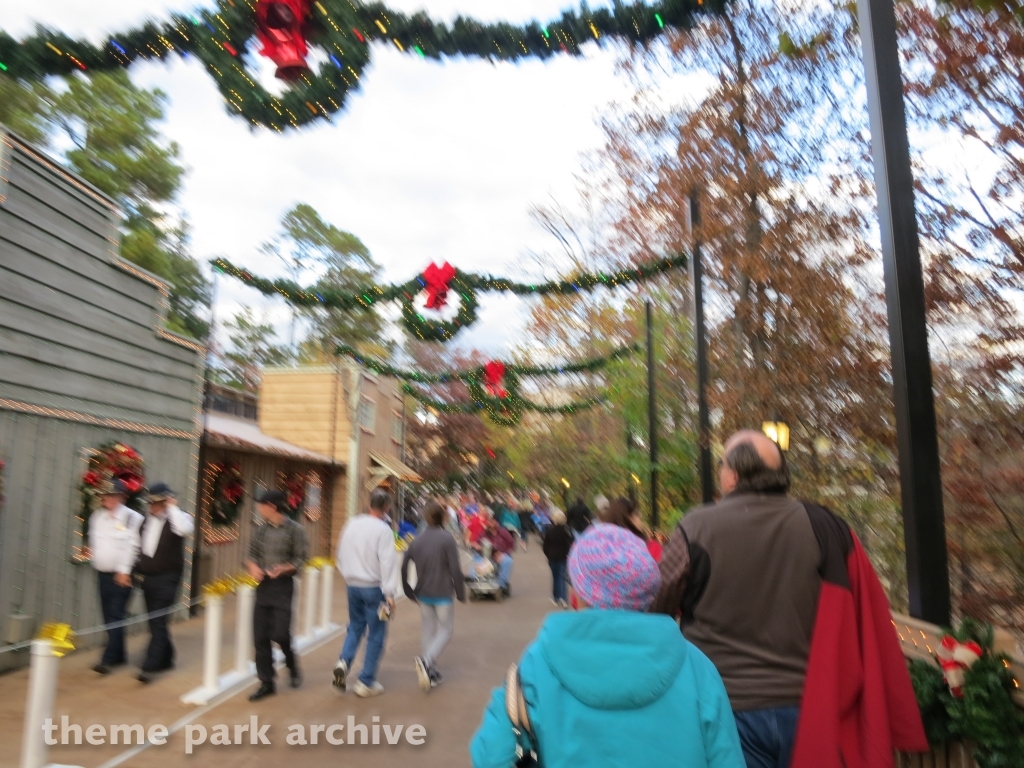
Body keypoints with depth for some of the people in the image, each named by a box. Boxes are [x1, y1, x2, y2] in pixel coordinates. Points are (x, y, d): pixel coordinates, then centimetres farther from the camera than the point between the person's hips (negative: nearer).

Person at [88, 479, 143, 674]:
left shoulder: (132, 518, -12)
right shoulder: (97, 516, 7)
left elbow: (133, 547, -14)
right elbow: (94, 540, 20)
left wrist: (124, 571, -16)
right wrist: (93, 551, 4)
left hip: (122, 574, -7)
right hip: (103, 572, 7)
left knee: (115, 616, -8)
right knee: (109, 616, 13)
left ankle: (108, 659, -5)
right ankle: (119, 654, 25)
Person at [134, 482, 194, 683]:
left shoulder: (177, 518, -11)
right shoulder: (147, 519, 8)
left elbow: (186, 529, -36)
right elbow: (140, 545, 20)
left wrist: (172, 508, -26)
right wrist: (138, 569, 16)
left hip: (167, 578, -7)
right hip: (147, 577, 7)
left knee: (158, 622, -8)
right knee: (154, 621, 15)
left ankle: (149, 667, -6)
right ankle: (165, 658, 28)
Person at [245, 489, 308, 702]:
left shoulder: (294, 529, -8)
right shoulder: (261, 530, 7)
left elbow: (300, 559, -8)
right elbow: (251, 555, 11)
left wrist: (284, 568, -24)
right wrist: (253, 567, -9)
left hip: (283, 586, -5)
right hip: (262, 586, 5)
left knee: (280, 634, -7)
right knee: (260, 636, 5)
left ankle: (292, 666, 25)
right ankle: (267, 683, 19)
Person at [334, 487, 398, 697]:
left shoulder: (351, 524, 1)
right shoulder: (383, 529, -16)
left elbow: (341, 555, 9)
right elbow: (387, 562, -19)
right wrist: (389, 593, -16)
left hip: (353, 585, 6)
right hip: (374, 587, -5)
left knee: (355, 627, 23)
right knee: (376, 634, 7)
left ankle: (343, 661, 1)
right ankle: (366, 682, 12)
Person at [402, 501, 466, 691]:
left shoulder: (417, 540, 2)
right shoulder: (447, 538, -13)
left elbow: (404, 566, 3)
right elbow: (455, 569, -14)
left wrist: (410, 592, 13)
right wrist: (461, 593, -4)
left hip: (423, 594, 5)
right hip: (443, 593, -5)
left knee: (428, 631, 16)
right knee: (445, 630, 8)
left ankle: (432, 672, 21)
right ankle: (426, 660, -14)